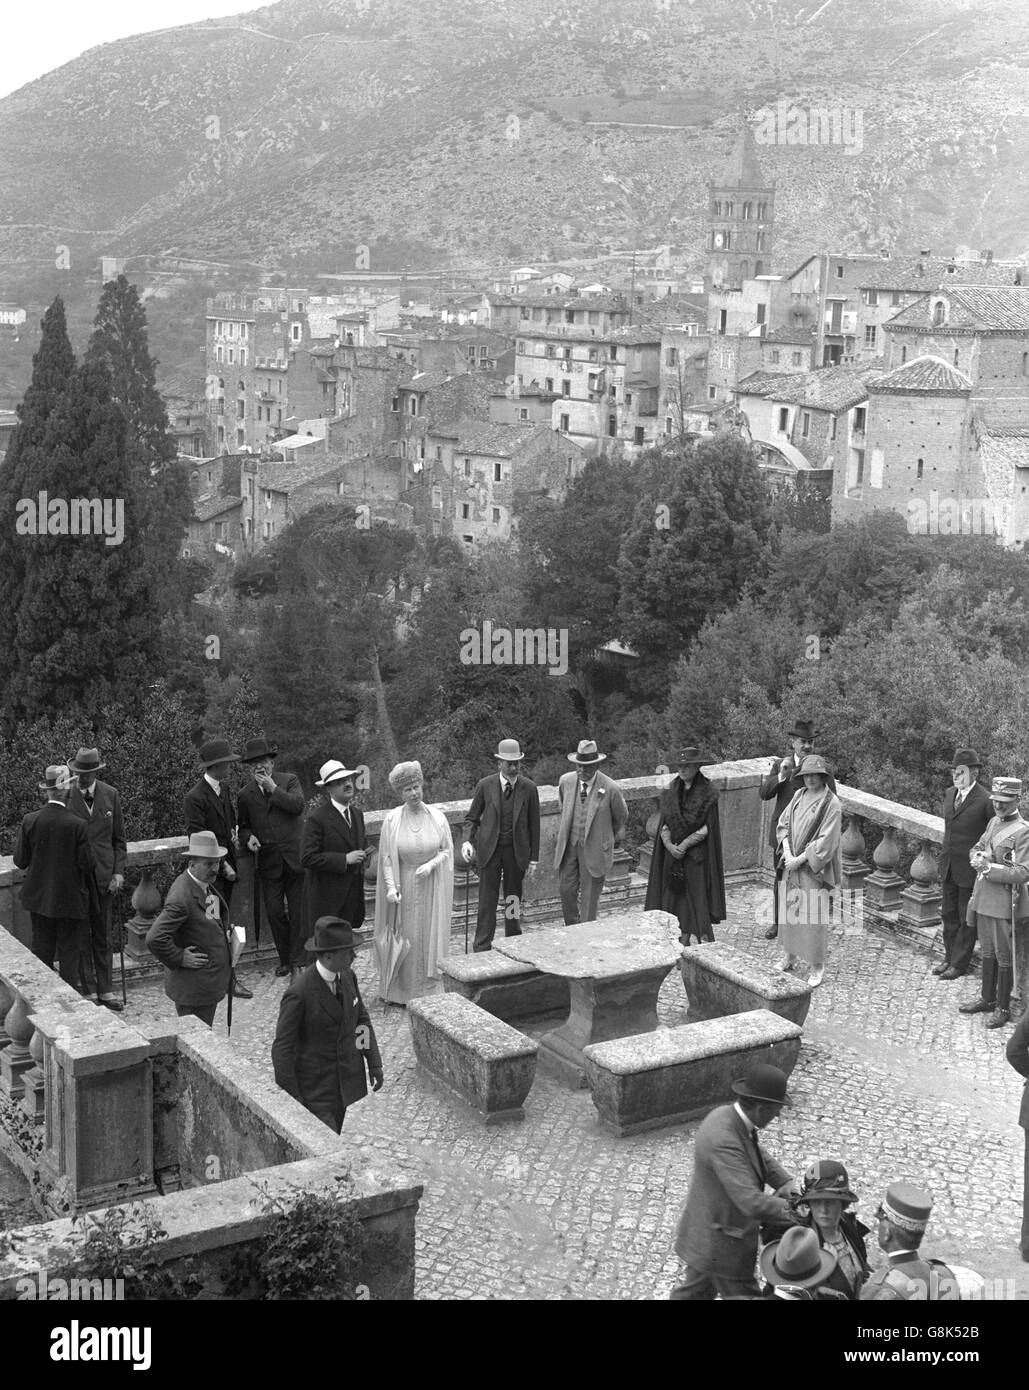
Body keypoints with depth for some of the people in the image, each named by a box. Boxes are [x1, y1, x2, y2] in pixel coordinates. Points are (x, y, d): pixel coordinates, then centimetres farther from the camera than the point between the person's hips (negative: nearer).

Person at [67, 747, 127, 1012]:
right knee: (80, 938, 5)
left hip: (104, 877, 2)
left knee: (103, 937, 11)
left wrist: (118, 871, -2)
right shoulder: (65, 797, -7)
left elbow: (119, 839, 8)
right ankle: (89, 992, 13)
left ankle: (105, 990, 20)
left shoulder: (110, 796, 2)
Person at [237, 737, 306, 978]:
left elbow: (298, 806, -14)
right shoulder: (245, 795, 8)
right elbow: (243, 826, 17)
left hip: (295, 858, -2)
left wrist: (273, 788, -15)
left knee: (298, 911, 1)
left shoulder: (289, 780, 3)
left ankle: (298, 961, 11)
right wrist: (248, 838, -5)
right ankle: (285, 958, 18)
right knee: (274, 913, 1)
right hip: (268, 863, 2)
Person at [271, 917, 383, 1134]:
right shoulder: (298, 993, -23)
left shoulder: (347, 977, -1)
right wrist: (291, 1096, -15)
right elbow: (282, 1048, -17)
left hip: (346, 1081, 7)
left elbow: (361, 1019, 13)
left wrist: (374, 1063, 8)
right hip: (315, 1089, -7)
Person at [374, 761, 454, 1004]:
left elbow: (447, 850, 3)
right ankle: (399, 991, 15)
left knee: (431, 936, 7)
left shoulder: (437, 817, -4)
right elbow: (386, 857, -7)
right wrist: (391, 886, -17)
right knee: (404, 938, 4)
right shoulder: (392, 820, -8)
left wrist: (431, 864, -15)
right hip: (404, 886, -1)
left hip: (432, 886, 1)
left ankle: (429, 989, 18)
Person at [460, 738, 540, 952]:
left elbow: (534, 825, 2)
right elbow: (472, 818, 5)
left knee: (513, 899, 10)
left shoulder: (529, 788, -3)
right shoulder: (485, 786, -4)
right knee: (487, 899, -2)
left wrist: (533, 858, 1)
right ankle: (482, 948, 3)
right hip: (490, 849, -1)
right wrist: (468, 841, -14)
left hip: (517, 851, 1)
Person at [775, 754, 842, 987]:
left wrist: (800, 859, -15)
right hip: (792, 864, 6)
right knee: (788, 910, 11)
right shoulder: (799, 796, 7)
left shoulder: (831, 804, -12)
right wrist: (787, 852, -5)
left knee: (813, 915, -2)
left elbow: (826, 841, -15)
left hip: (814, 868, -6)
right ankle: (789, 956, 27)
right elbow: (783, 824, 10)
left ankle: (817, 967, 9)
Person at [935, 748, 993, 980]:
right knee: (949, 915, 17)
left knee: (966, 919, 7)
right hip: (949, 867, 7)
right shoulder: (949, 794, 6)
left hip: (970, 870, -7)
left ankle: (959, 964, 18)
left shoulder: (985, 801, -18)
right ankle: (949, 958, 30)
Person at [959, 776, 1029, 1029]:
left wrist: (989, 868, -23)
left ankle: (1003, 1008, 14)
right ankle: (987, 1000, 31)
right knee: (988, 952, 18)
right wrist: (977, 856, -5)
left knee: (1004, 957, 3)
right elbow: (975, 848, 18)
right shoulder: (993, 822, 8)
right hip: (983, 897, 8)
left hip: (1004, 903, -8)